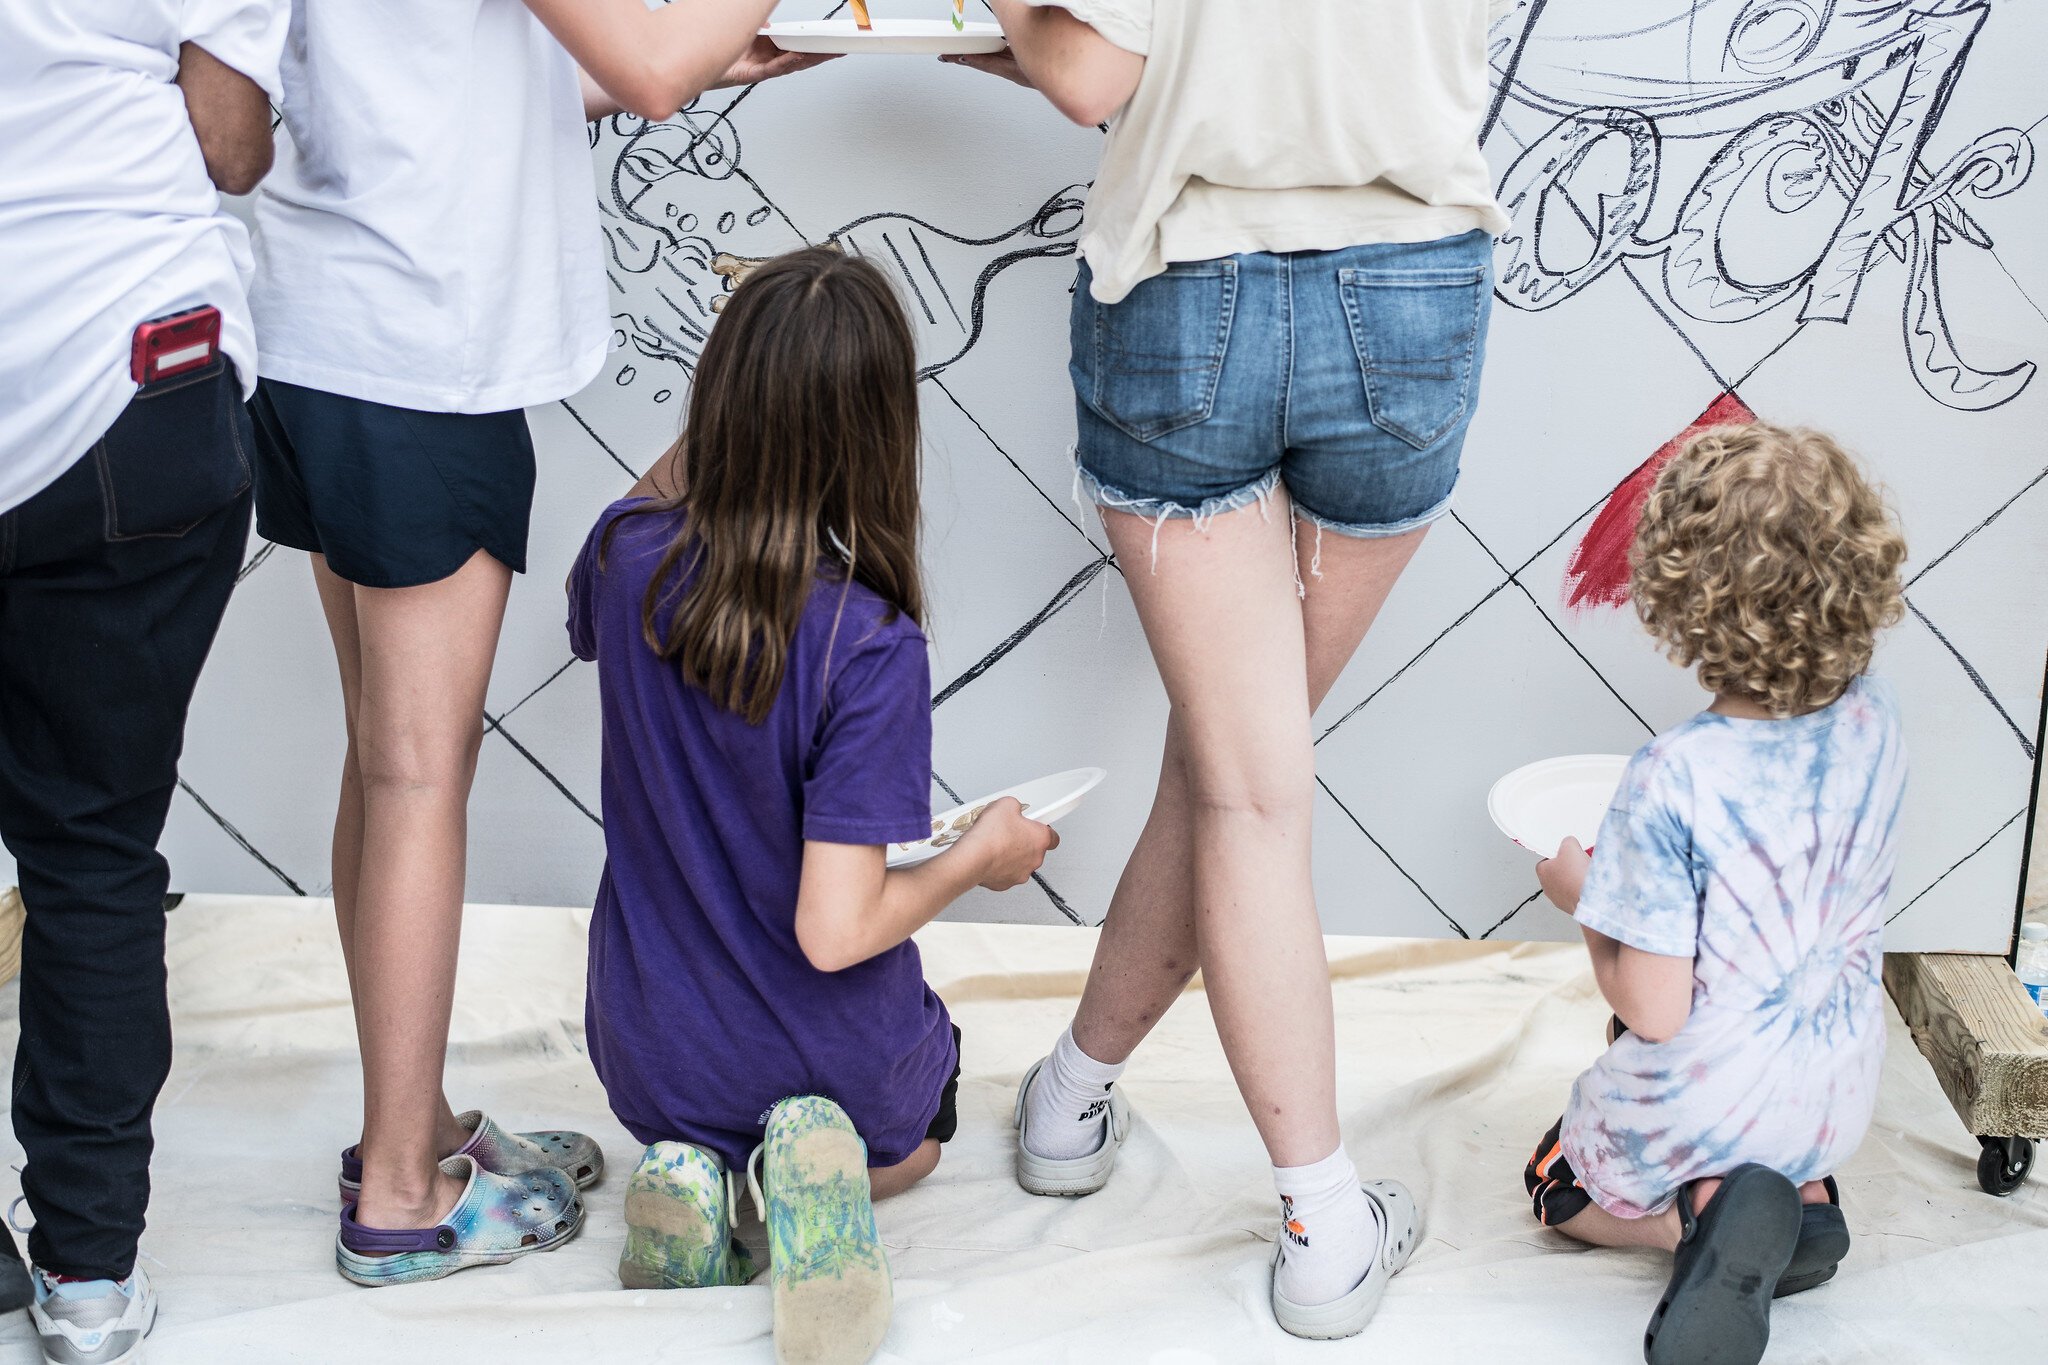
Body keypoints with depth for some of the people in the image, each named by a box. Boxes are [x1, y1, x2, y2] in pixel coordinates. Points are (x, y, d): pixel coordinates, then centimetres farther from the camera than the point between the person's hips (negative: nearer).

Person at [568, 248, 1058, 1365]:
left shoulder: (626, 559, -16)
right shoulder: (868, 645, -31)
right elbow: (836, 930, -29)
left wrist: (714, 428, 5)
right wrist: (982, 855, -10)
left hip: (651, 1062, 4)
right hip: (833, 1067, -4)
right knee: (907, 1139, 34)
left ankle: (691, 1180, 5)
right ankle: (828, 1173, -2)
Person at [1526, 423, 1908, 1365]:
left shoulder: (1672, 783, -31)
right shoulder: (1873, 721, -13)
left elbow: (1653, 1010, -24)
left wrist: (1580, 894, -7)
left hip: (1706, 1107, -5)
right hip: (1836, 1098, 5)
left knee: (1558, 1188, 26)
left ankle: (1708, 1208, -3)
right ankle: (1802, 1193, 9)